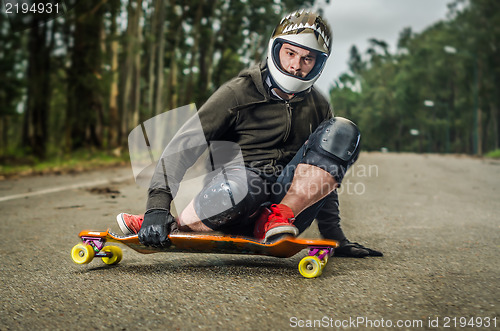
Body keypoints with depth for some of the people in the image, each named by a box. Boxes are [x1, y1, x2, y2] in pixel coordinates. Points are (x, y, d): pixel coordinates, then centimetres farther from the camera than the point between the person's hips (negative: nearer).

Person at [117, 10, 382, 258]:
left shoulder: (318, 107, 14)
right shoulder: (239, 92, -2)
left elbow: (323, 178, 23)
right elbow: (184, 145, -11)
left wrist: (333, 236, 18)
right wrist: (158, 203, -25)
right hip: (238, 215, -3)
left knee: (342, 131, -14)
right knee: (241, 183, -43)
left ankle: (281, 216, -19)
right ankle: (173, 225, -14)